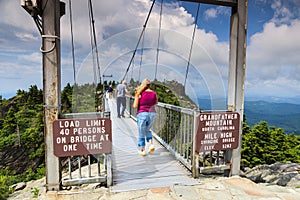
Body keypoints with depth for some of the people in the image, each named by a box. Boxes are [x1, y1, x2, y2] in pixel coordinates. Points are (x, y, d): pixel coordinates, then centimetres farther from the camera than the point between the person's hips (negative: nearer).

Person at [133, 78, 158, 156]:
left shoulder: (139, 93, -9)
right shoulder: (154, 93, 0)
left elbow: (135, 106, -10)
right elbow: (156, 102, 18)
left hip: (142, 114, -3)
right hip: (152, 114, 4)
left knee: (141, 133, 12)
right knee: (147, 130, 27)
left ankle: (142, 150, 22)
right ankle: (151, 145, 12)